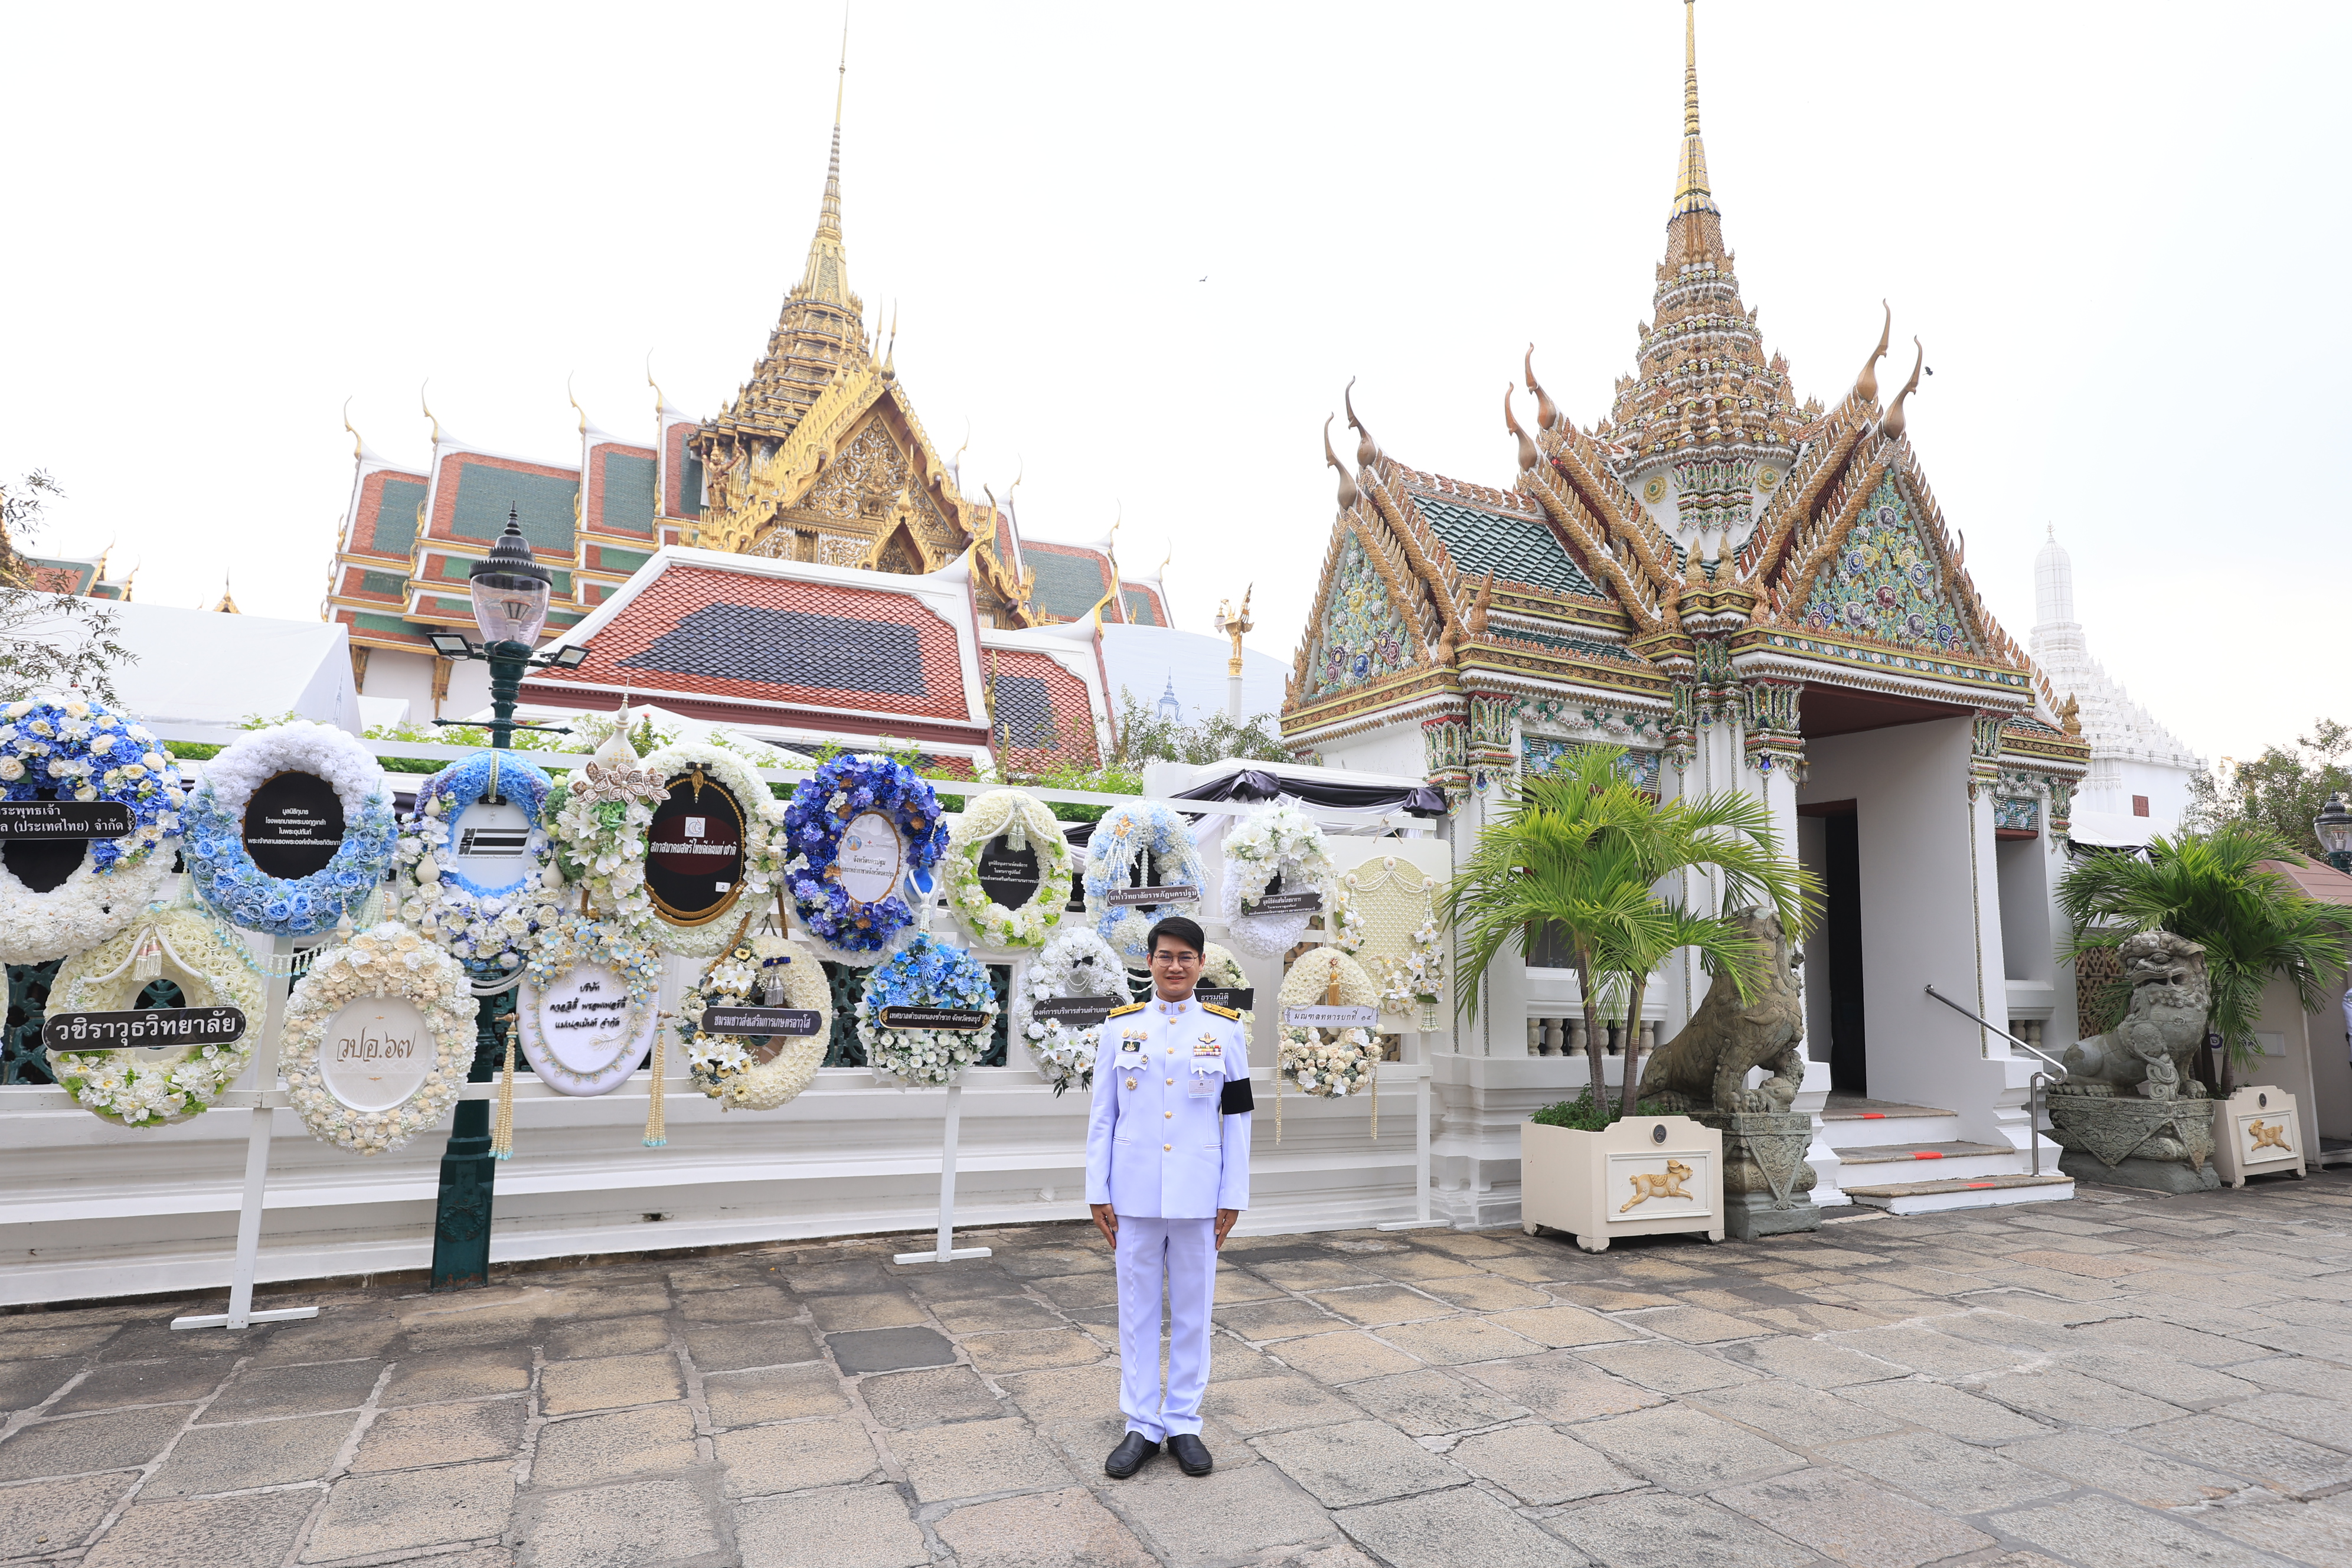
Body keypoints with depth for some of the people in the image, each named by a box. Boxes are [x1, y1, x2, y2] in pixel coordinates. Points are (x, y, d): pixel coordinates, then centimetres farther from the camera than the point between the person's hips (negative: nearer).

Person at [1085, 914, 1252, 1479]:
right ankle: (1141, 1426, 23)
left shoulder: (1225, 1029, 0)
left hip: (1197, 1195, 0)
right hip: (1134, 1193, 0)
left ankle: (1184, 1424, 25)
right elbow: (1102, 1116, 3)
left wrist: (1233, 1197, -1)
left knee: (1192, 1310, 10)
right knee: (1137, 1310, 9)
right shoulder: (1120, 1027, 1)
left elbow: (1237, 1119, 2)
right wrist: (1098, 1192, 0)